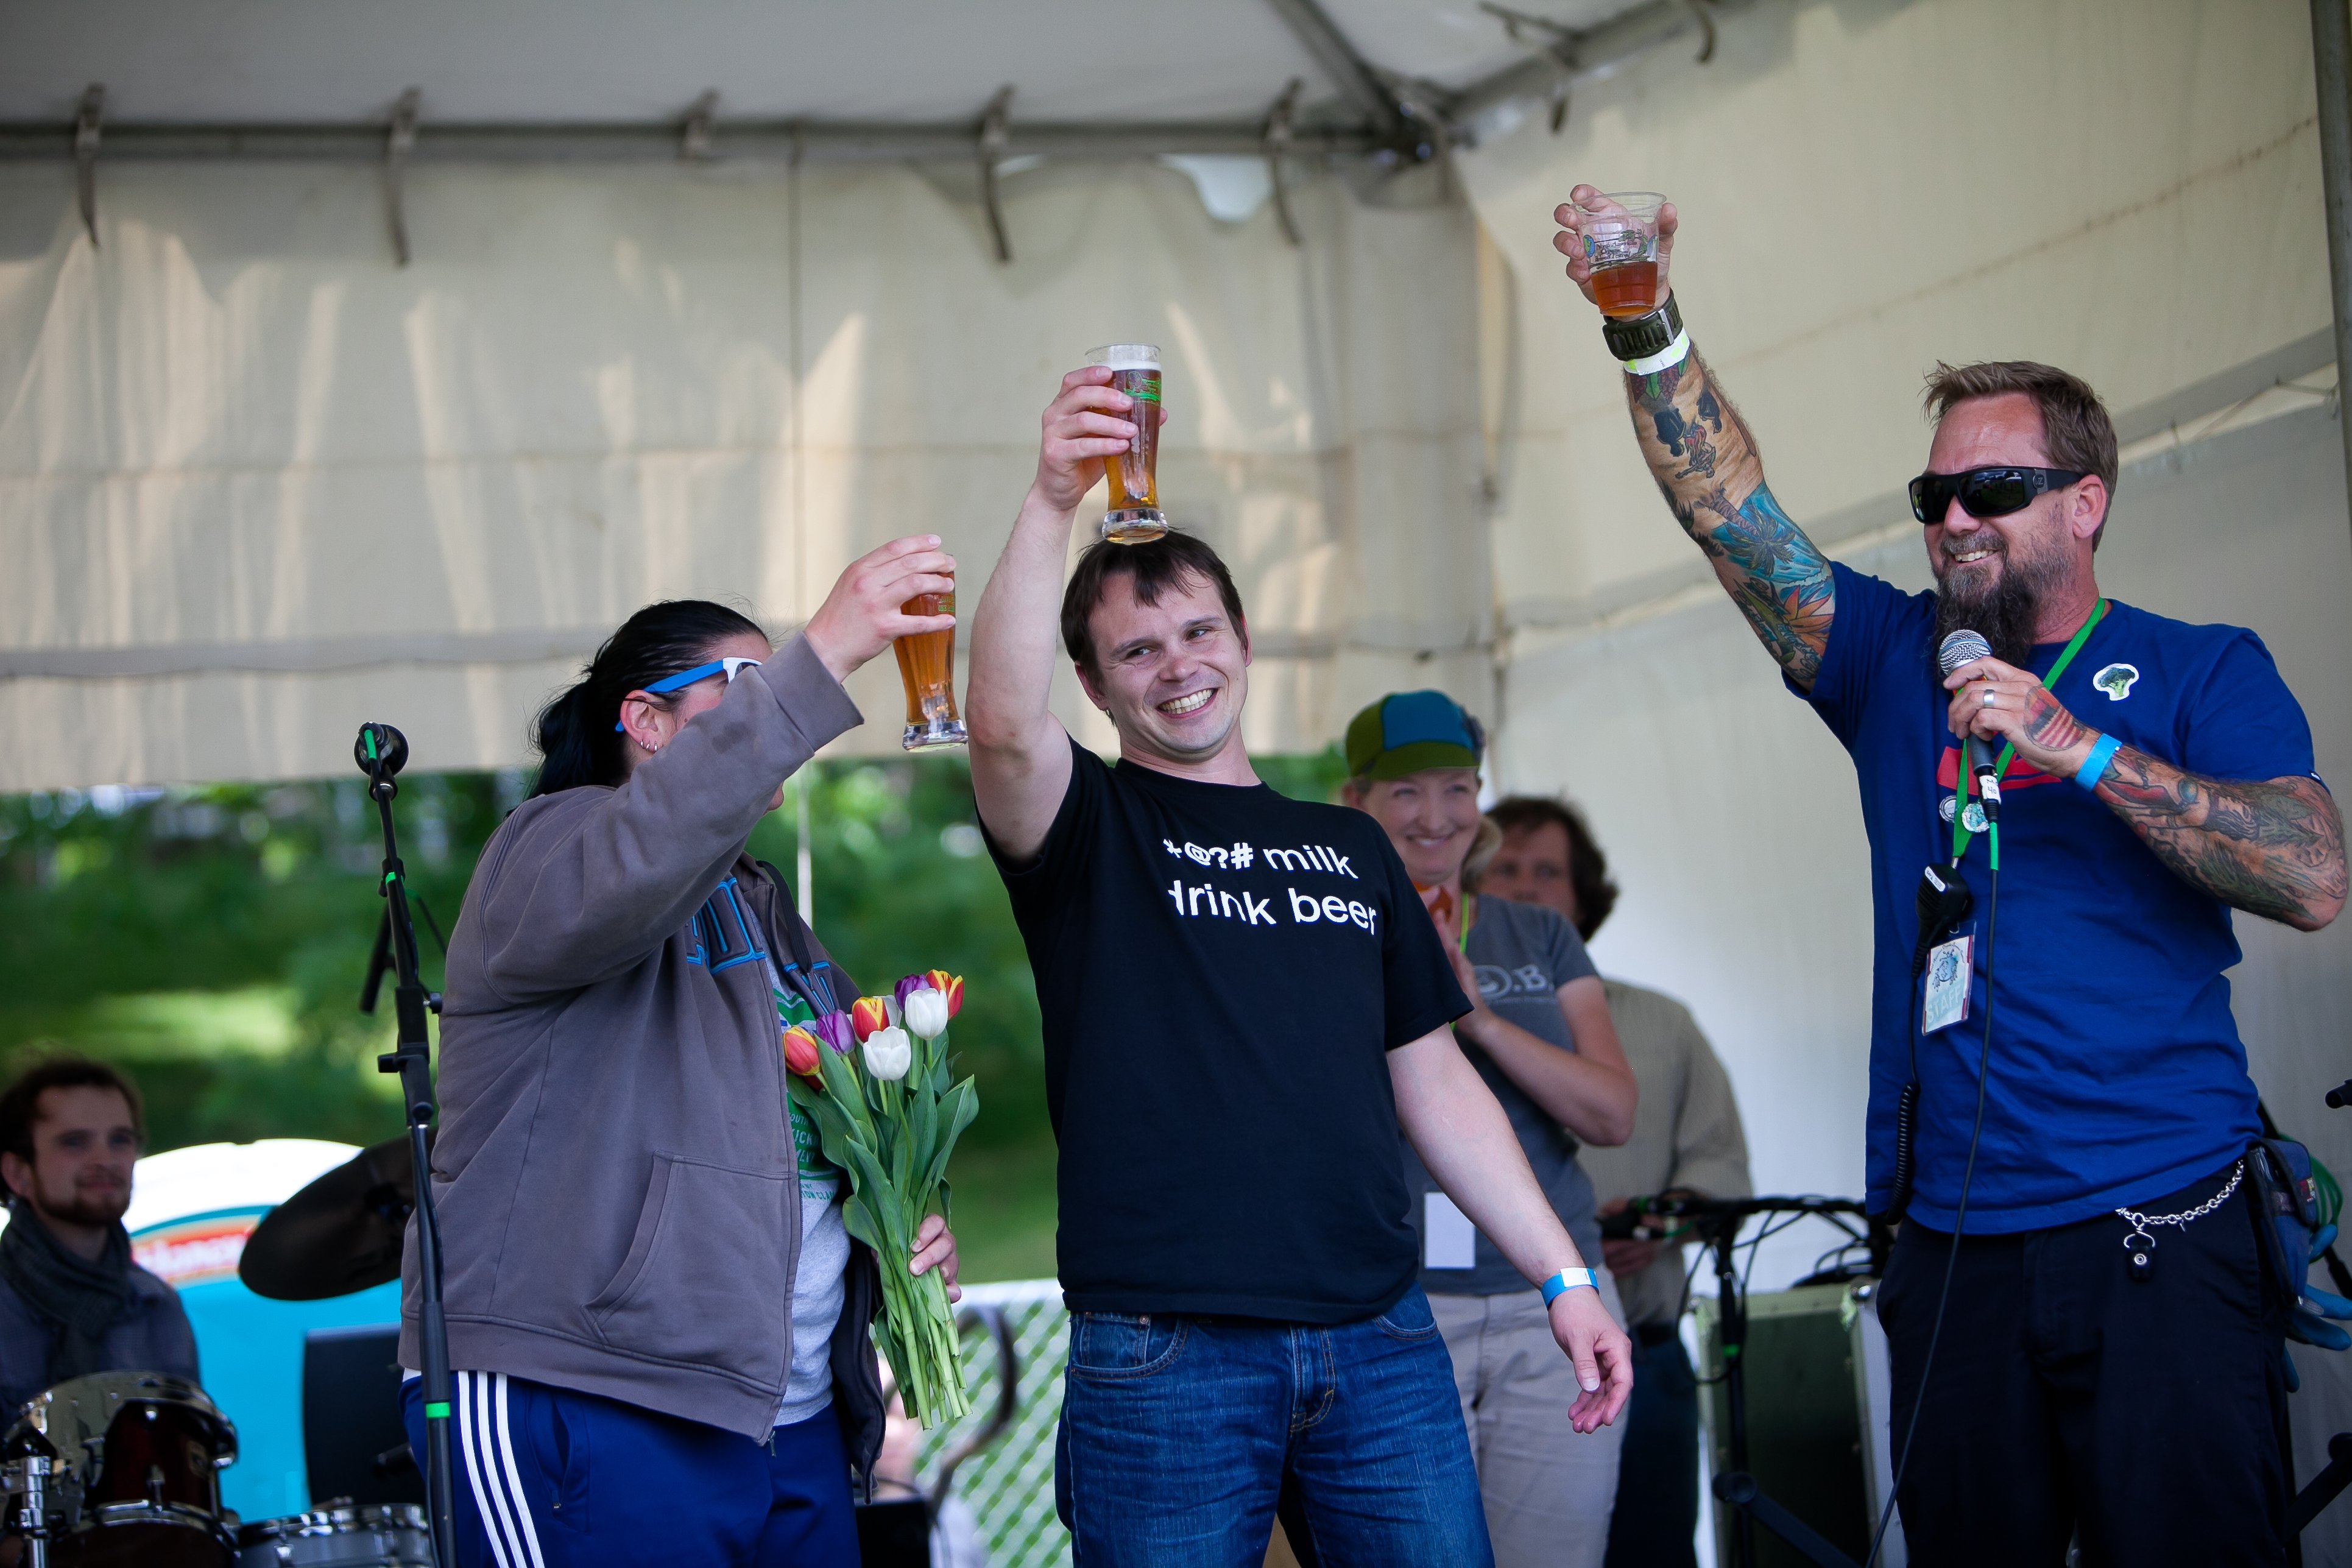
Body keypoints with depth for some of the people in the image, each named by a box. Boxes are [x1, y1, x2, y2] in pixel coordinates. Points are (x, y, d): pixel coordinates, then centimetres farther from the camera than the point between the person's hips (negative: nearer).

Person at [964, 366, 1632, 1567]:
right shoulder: (1090, 833, 4)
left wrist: (1564, 1275, 13)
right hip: (1166, 1360, -4)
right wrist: (1052, 505, -30)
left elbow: (1435, 1084, 20)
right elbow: (1003, 725, -19)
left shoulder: (1350, 846, 19)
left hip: (1379, 1338, 4)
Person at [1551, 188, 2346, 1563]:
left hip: (2161, 1235, -3)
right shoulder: (1896, 661, 14)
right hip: (1954, 1239, 3)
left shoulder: (2201, 674, 4)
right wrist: (1647, 328, -14)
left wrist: (2080, 748, -17)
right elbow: (1731, 510, 1)